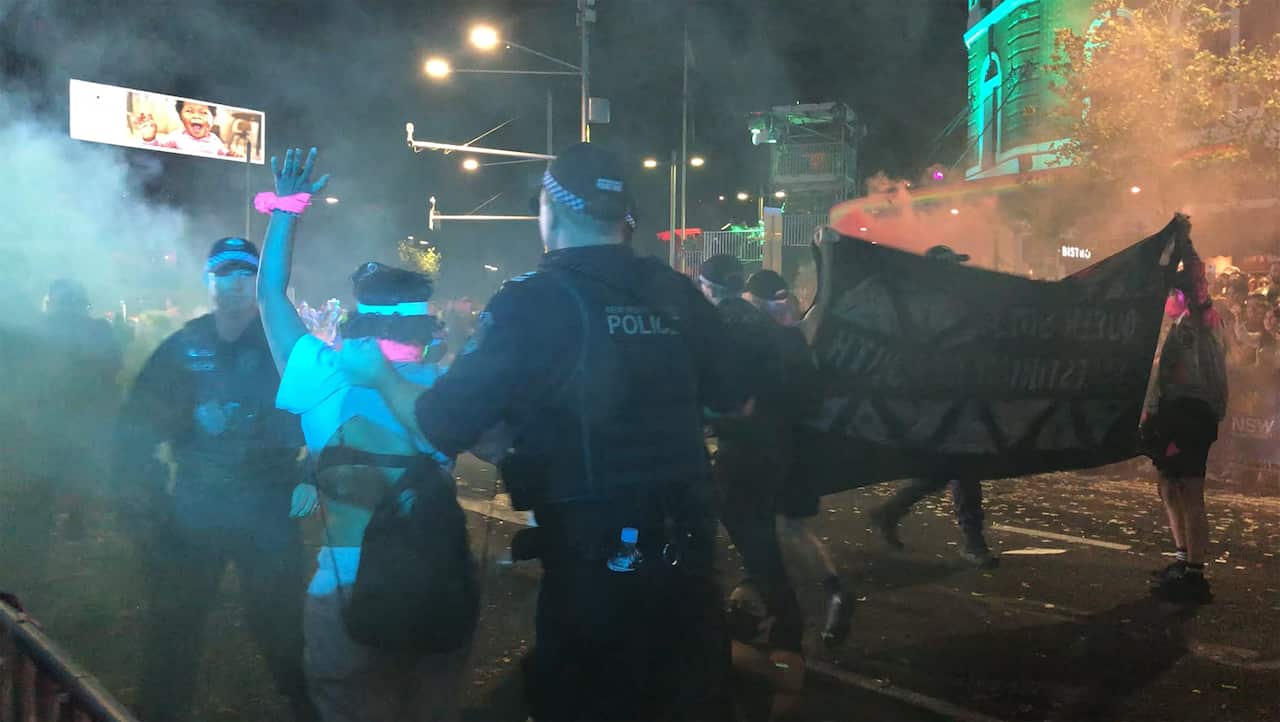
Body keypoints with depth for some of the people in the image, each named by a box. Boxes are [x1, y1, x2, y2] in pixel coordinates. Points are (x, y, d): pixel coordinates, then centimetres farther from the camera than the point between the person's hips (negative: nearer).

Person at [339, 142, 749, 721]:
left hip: (591, 560, -4)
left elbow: (442, 427, -11)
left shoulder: (531, 303, -13)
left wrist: (378, 374, 7)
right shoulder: (677, 294, 0)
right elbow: (734, 401, 13)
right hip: (685, 545, 5)